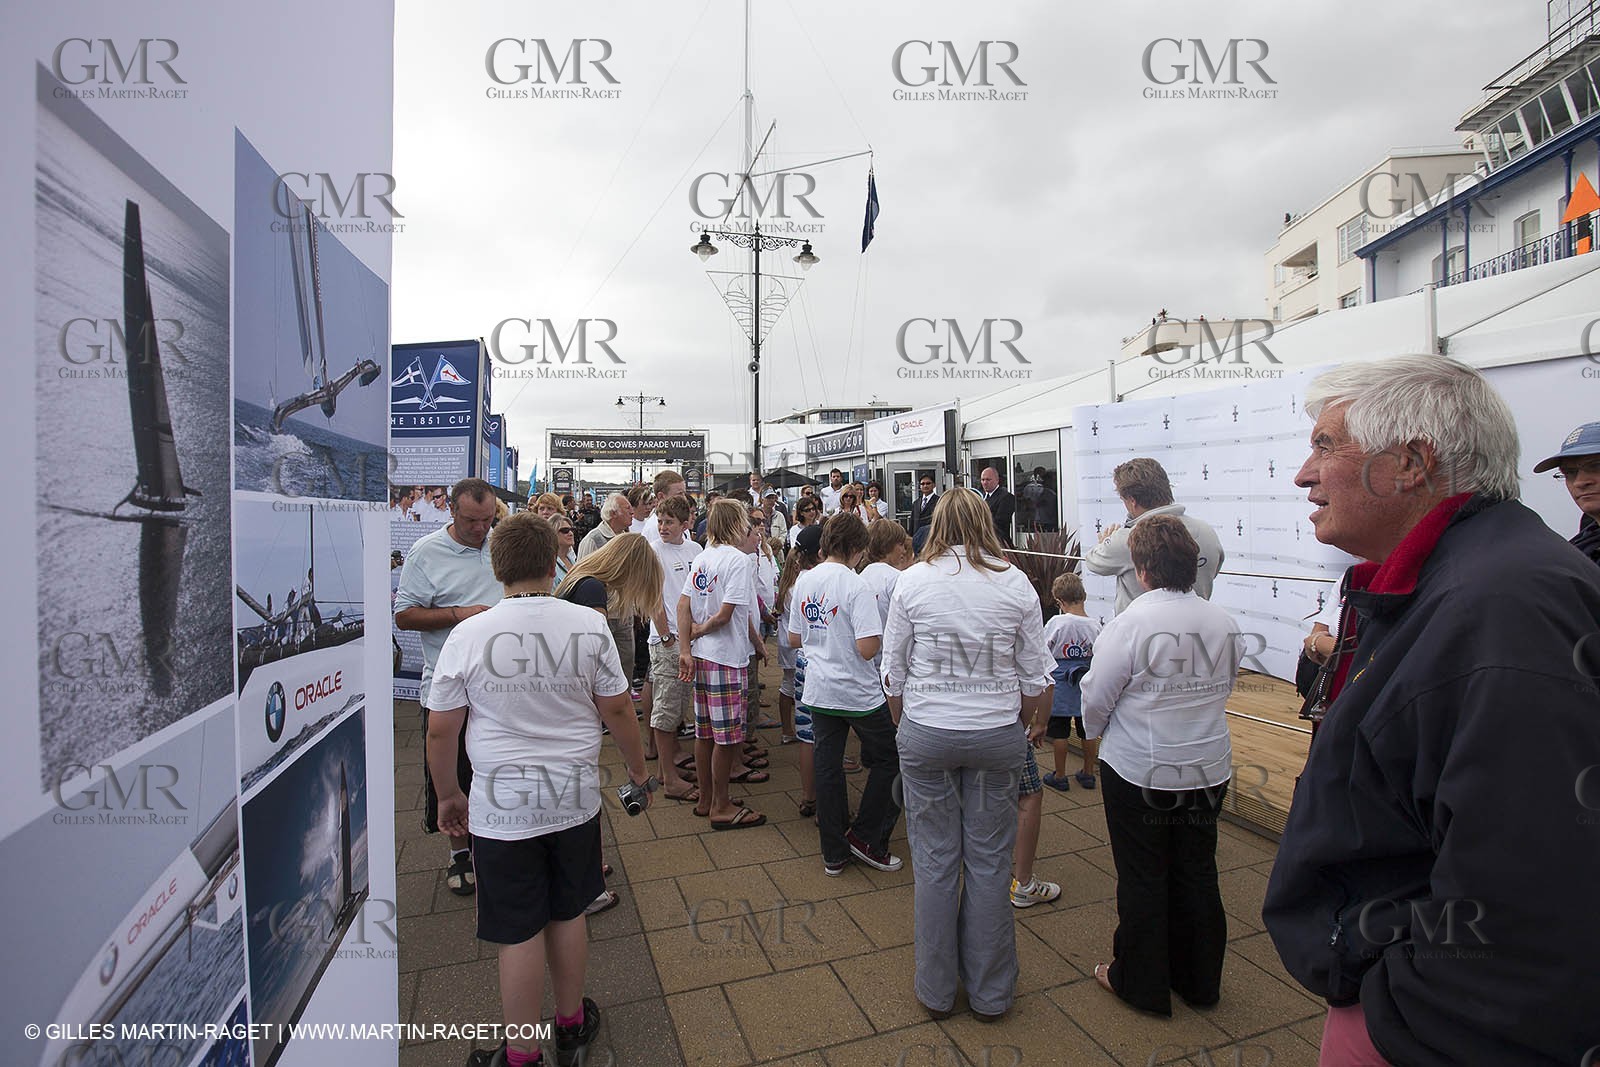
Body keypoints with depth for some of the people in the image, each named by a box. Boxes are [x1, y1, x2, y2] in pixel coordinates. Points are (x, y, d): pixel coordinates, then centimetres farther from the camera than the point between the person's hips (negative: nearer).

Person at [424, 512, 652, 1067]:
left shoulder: (468, 634, -12)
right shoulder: (587, 625, -10)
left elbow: (441, 730, -5)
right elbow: (618, 710, -4)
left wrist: (448, 794, 12)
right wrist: (638, 770, 12)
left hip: (502, 807, -1)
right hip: (576, 798, 2)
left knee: (519, 933, 13)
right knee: (568, 914, 20)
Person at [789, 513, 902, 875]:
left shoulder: (803, 581, 2)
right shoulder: (856, 586, -18)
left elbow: (794, 639, 10)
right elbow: (867, 648, -24)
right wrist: (883, 637, -3)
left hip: (819, 691, 6)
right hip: (858, 692, -6)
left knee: (827, 767, 13)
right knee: (888, 760, 15)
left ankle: (834, 854, 23)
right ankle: (866, 838, 18)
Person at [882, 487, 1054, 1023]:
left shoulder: (913, 581, -6)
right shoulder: (1016, 583, -4)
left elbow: (894, 669, -1)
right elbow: (1035, 673, 1)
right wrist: (1036, 721, 20)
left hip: (926, 734, -1)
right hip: (997, 733, 1)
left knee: (935, 860, 13)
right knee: (990, 862, 14)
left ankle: (936, 989, 29)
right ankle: (990, 992, 31)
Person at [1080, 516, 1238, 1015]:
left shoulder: (1131, 624, -22)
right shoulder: (1223, 623, -4)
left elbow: (1096, 697, -15)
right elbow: (1224, 688, 8)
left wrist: (1096, 732, 6)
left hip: (1139, 772, -5)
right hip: (1209, 768, 6)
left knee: (1142, 879, 11)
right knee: (1197, 872, 19)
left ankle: (1141, 982, 27)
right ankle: (1199, 980, 36)